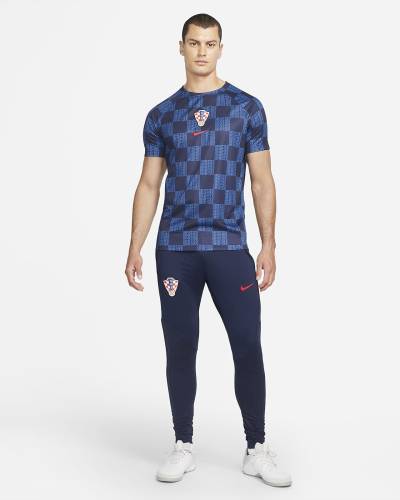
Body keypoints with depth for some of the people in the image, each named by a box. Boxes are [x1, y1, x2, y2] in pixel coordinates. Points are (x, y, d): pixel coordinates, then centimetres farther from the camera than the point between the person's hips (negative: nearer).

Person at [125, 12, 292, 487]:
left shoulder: (247, 107, 5)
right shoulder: (160, 115, 9)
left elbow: (262, 182, 4)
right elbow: (148, 185, 9)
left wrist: (269, 246, -4)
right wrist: (135, 248, 1)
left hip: (230, 246, -1)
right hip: (175, 247, 1)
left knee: (248, 347, -1)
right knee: (180, 348, 7)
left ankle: (257, 449, 13)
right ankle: (183, 445, 20)